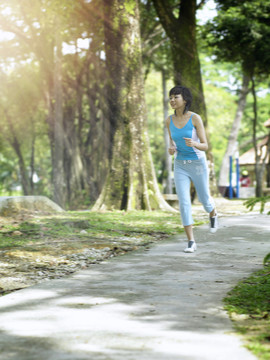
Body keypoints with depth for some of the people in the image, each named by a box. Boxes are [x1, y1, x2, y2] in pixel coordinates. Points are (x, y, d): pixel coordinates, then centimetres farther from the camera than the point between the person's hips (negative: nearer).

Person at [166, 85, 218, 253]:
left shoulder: (196, 118, -16)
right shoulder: (169, 120, -3)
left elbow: (205, 146, -13)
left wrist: (193, 144, -37)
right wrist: (171, 149, -11)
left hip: (198, 164, -2)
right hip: (181, 166, 2)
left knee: (204, 200, 16)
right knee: (184, 204, -11)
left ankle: (213, 213, 53)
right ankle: (191, 242, -5)